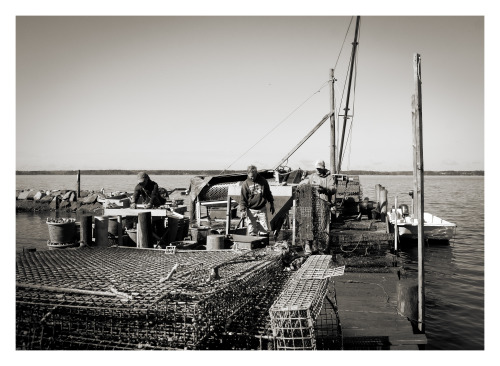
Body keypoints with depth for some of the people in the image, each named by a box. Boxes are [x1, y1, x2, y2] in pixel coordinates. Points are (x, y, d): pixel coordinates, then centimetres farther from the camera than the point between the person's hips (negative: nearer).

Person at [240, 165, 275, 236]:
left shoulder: (263, 181, 3)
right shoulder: (245, 184, -3)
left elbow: (268, 193, 15)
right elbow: (243, 199, -2)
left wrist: (271, 204, 16)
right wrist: (243, 210, -12)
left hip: (262, 209, 1)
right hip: (251, 211, -1)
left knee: (264, 230, 2)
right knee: (252, 231, 1)